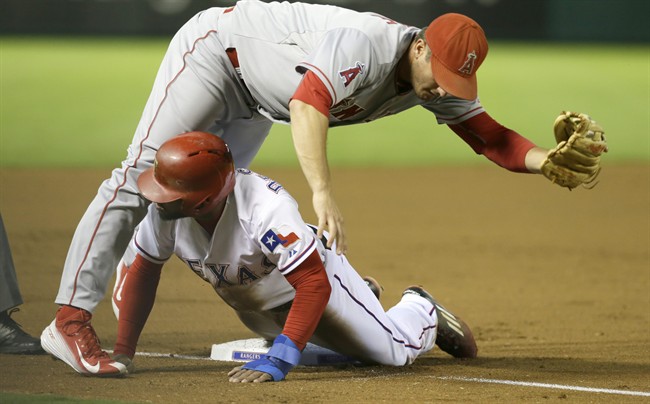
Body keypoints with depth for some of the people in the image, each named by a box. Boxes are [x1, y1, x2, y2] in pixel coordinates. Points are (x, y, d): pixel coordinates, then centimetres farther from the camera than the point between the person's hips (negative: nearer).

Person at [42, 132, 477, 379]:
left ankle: (421, 312, 31)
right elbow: (140, 269, -15)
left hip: (317, 280, -6)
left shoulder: (266, 209, -47)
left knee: (396, 351, -4)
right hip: (253, 307, 6)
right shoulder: (164, 210, -30)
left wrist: (279, 361, -54)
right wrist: (123, 353, -19)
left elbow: (313, 283, -47)